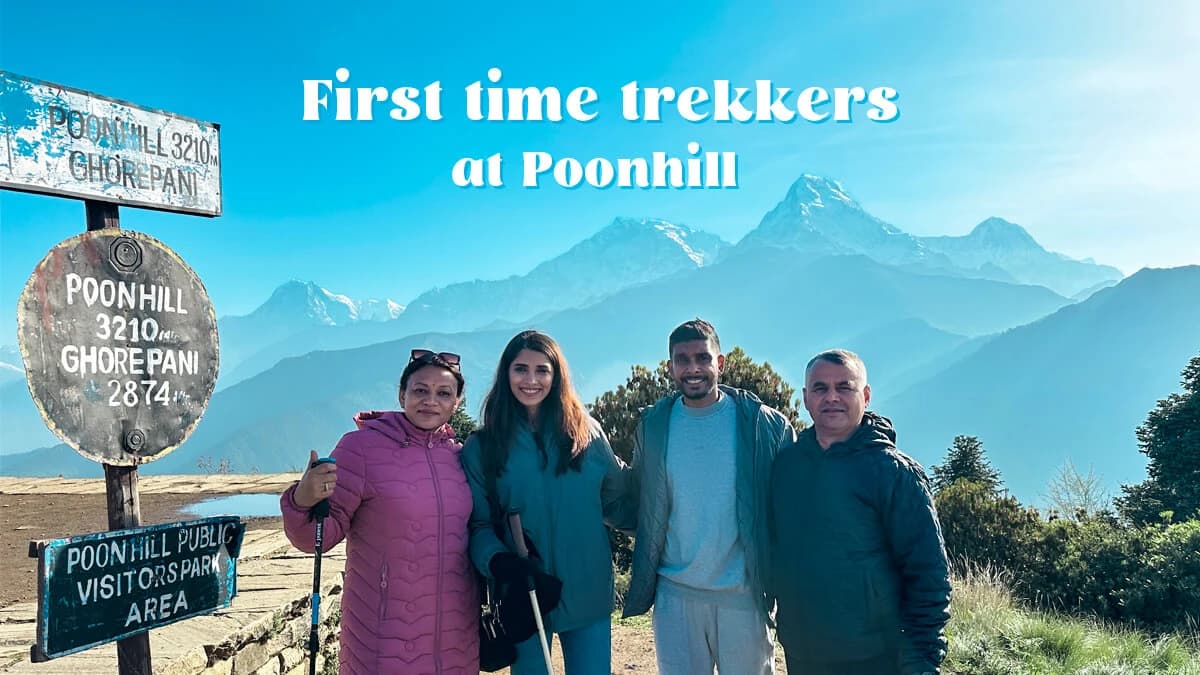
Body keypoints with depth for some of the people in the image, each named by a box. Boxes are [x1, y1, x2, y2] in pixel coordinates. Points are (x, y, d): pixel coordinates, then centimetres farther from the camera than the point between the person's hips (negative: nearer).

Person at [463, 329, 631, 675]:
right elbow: (478, 523, -4)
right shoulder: (483, 446, -1)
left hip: (588, 593, 1)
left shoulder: (587, 432, 1)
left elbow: (617, 500, 7)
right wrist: (497, 559, -21)